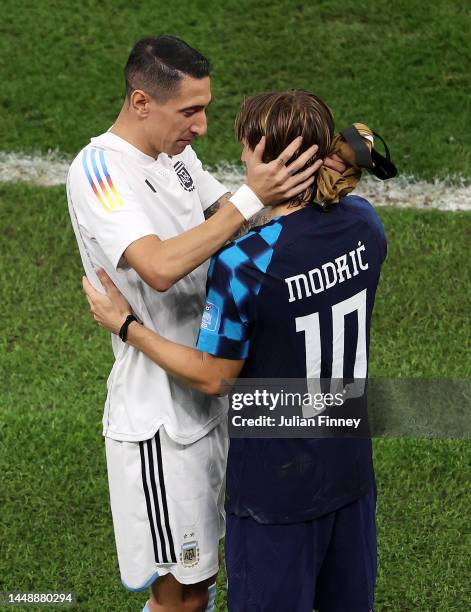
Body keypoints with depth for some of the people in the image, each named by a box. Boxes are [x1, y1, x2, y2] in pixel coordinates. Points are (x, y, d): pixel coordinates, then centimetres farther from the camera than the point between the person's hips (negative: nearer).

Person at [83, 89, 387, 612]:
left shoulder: (242, 265, -28)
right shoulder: (364, 224, -10)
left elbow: (213, 378, -15)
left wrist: (126, 326, -5)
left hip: (277, 485, -6)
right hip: (351, 467, 6)